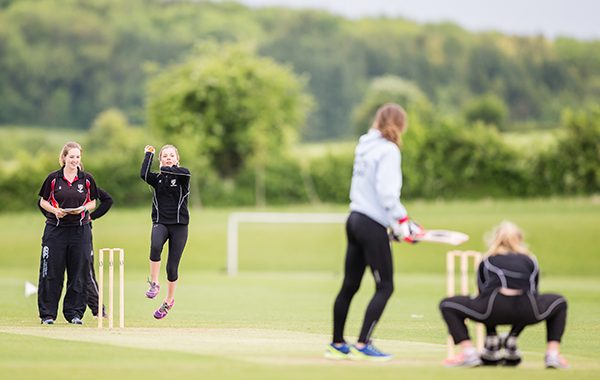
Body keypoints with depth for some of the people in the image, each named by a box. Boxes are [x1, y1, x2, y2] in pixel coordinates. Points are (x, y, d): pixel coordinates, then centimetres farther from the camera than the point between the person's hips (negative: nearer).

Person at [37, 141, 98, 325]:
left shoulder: (87, 179, 4)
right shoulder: (53, 178, 0)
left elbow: (92, 202, 12)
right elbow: (43, 201, 7)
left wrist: (83, 208, -9)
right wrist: (54, 210, -12)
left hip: (80, 230, 1)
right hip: (55, 229, -1)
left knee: (78, 273, 3)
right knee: (51, 272, -1)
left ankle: (74, 313, 12)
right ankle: (47, 313, 7)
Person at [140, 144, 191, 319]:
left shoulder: (182, 177, 3)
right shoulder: (157, 178, 9)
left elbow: (184, 172, -22)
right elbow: (144, 174, -12)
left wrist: (165, 169, -8)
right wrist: (149, 154, -2)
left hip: (179, 225, -1)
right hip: (160, 222, 1)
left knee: (172, 267, 1)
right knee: (155, 246, -35)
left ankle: (169, 300, 22)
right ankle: (154, 284, -22)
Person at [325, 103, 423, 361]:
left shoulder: (364, 146, 12)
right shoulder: (388, 150, -12)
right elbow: (387, 191, -20)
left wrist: (395, 219, 13)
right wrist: (402, 221, -15)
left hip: (354, 220, 8)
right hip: (373, 225, -8)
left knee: (349, 285, 13)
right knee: (385, 287, -2)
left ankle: (337, 345, 19)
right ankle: (362, 346, -6)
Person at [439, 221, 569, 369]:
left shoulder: (487, 261, 28)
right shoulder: (530, 261, 29)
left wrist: (490, 333, 44)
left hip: (494, 310, -1)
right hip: (526, 312, 1)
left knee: (447, 304, 21)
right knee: (559, 302, 33)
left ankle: (469, 354, 3)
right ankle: (552, 354, 15)